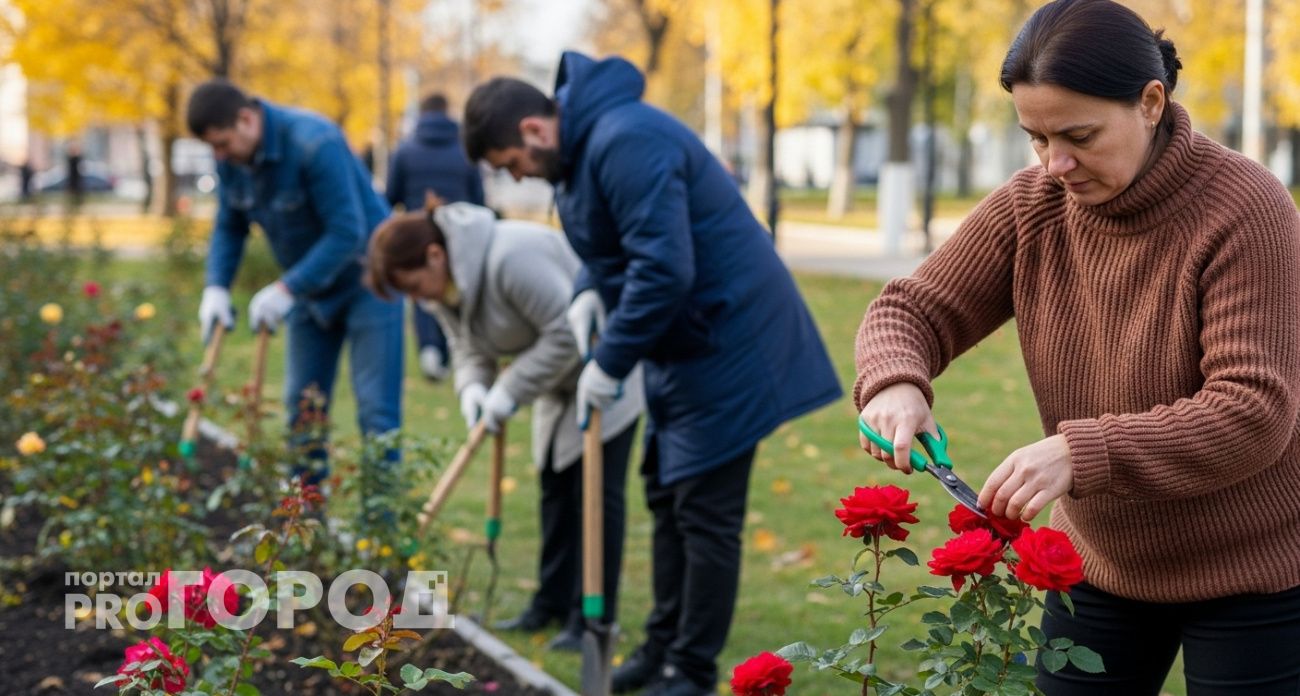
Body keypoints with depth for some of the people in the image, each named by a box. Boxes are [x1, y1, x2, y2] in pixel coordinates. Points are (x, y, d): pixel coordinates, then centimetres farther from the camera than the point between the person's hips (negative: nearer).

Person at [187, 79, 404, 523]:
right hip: (309, 288, 7)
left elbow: (347, 232, -29)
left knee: (376, 410, -8)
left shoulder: (315, 144, -29)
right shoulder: (231, 158, -6)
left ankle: (380, 524, -5)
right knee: (303, 405, 8)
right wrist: (216, 286, -13)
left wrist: (288, 289, -30)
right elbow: (229, 227, 4)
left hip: (365, 281, -7)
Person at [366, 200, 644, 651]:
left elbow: (566, 333, -32)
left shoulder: (511, 258, -34)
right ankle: (553, 603, 21)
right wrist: (473, 388, -18)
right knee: (556, 488, 12)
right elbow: (468, 348, 5)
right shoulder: (443, 286, -3)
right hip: (560, 382, 9)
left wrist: (510, 392, -27)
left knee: (596, 491, -9)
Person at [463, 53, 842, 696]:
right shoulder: (578, 148, 8)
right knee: (666, 493, 17)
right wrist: (590, 291, -1)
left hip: (726, 341, -11)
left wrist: (610, 362, -23)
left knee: (704, 509, -4)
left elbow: (664, 268, -31)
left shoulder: (626, 142, -25)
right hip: (680, 341, 11)